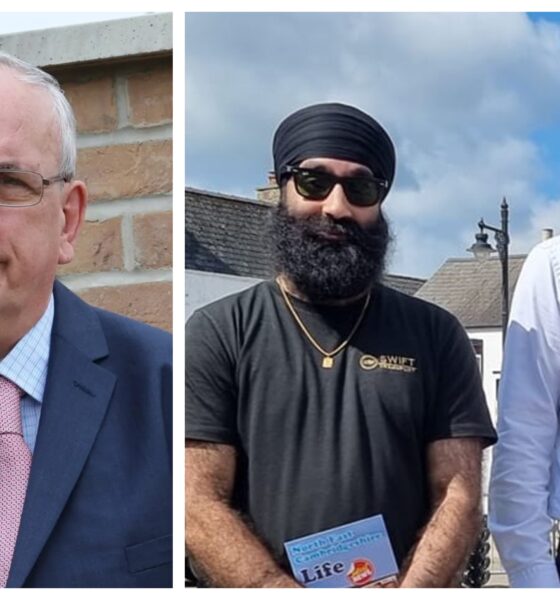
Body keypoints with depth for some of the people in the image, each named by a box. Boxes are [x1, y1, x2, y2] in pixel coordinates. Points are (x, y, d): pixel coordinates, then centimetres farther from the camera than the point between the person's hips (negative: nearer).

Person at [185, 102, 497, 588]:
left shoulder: (436, 335, 5)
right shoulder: (215, 334, -1)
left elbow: (458, 494, -2)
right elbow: (199, 504, -8)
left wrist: (409, 590, -18)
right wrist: (285, 589, -20)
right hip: (273, 585, -1)